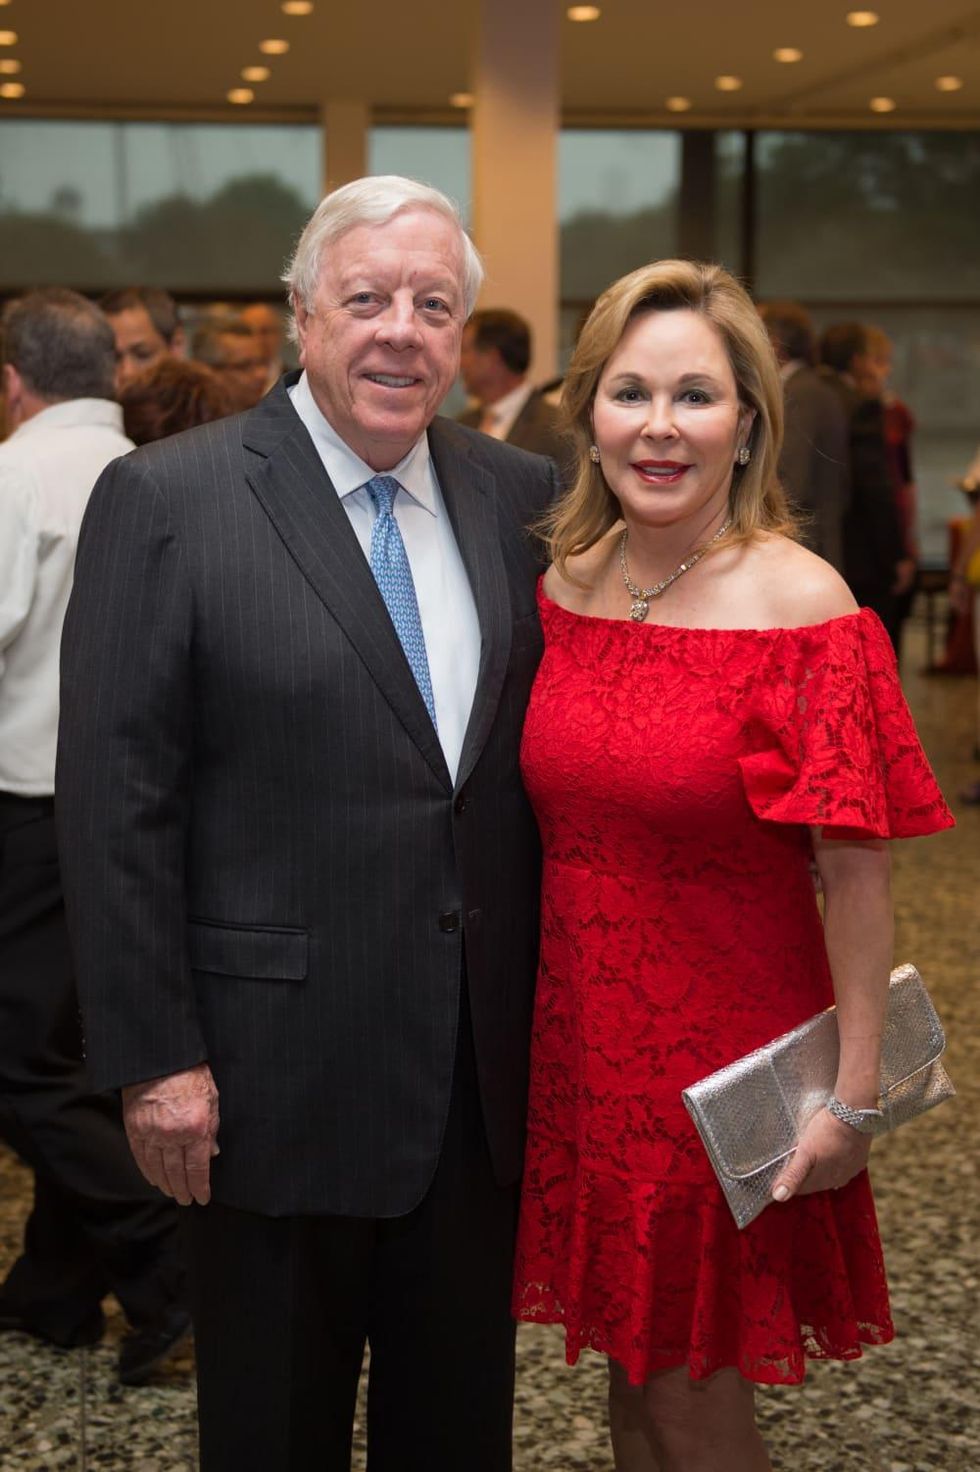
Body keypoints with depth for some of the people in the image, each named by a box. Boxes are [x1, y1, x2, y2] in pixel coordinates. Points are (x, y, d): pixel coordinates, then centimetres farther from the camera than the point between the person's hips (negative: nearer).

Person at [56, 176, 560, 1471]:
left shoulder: (521, 496, 4)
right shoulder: (165, 501, -9)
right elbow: (117, 800, -11)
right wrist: (154, 1056, -12)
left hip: (483, 1071, 4)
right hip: (275, 1069, -4)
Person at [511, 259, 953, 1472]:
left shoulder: (801, 606, -16)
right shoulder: (564, 584, 0)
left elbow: (854, 874, -16)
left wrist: (854, 1093, -16)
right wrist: (531, 1021, 11)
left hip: (725, 1063, -5)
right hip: (582, 1048, 5)